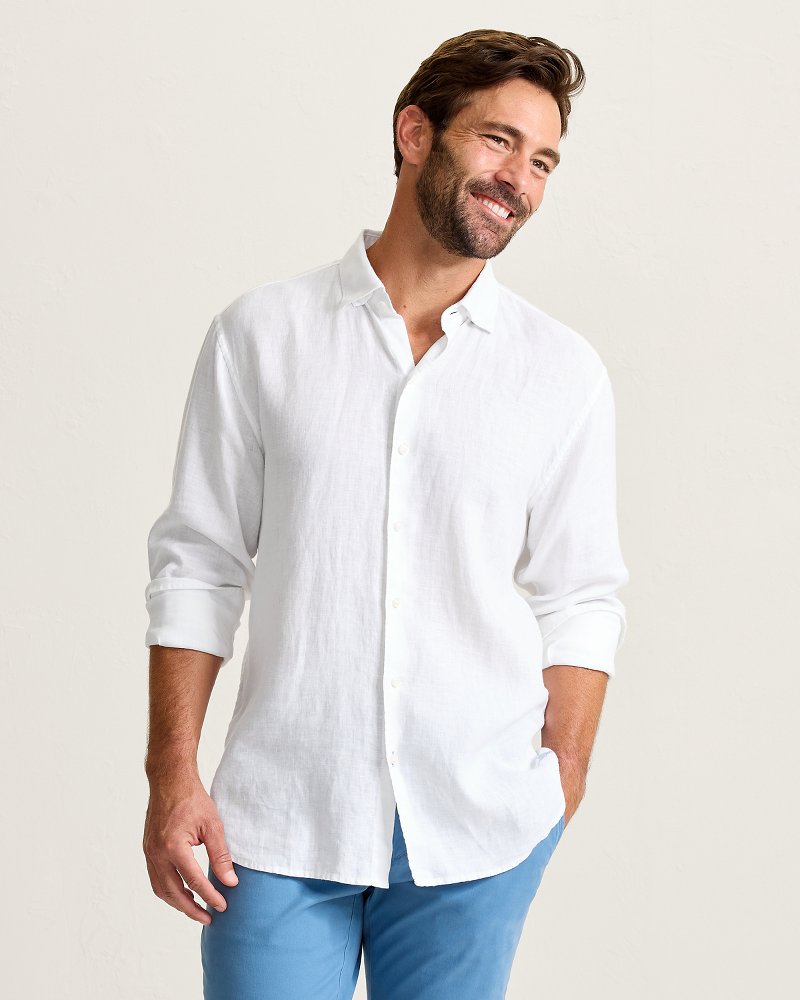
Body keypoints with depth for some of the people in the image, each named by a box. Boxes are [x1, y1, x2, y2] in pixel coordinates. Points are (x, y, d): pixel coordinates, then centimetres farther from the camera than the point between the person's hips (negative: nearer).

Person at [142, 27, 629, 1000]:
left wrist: (559, 790, 0)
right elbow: (198, 563, 3)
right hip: (280, 817, 0)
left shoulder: (564, 371, 3)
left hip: (480, 831, 1)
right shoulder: (261, 333, 1)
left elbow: (580, 601, 5)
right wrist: (172, 776, -2)